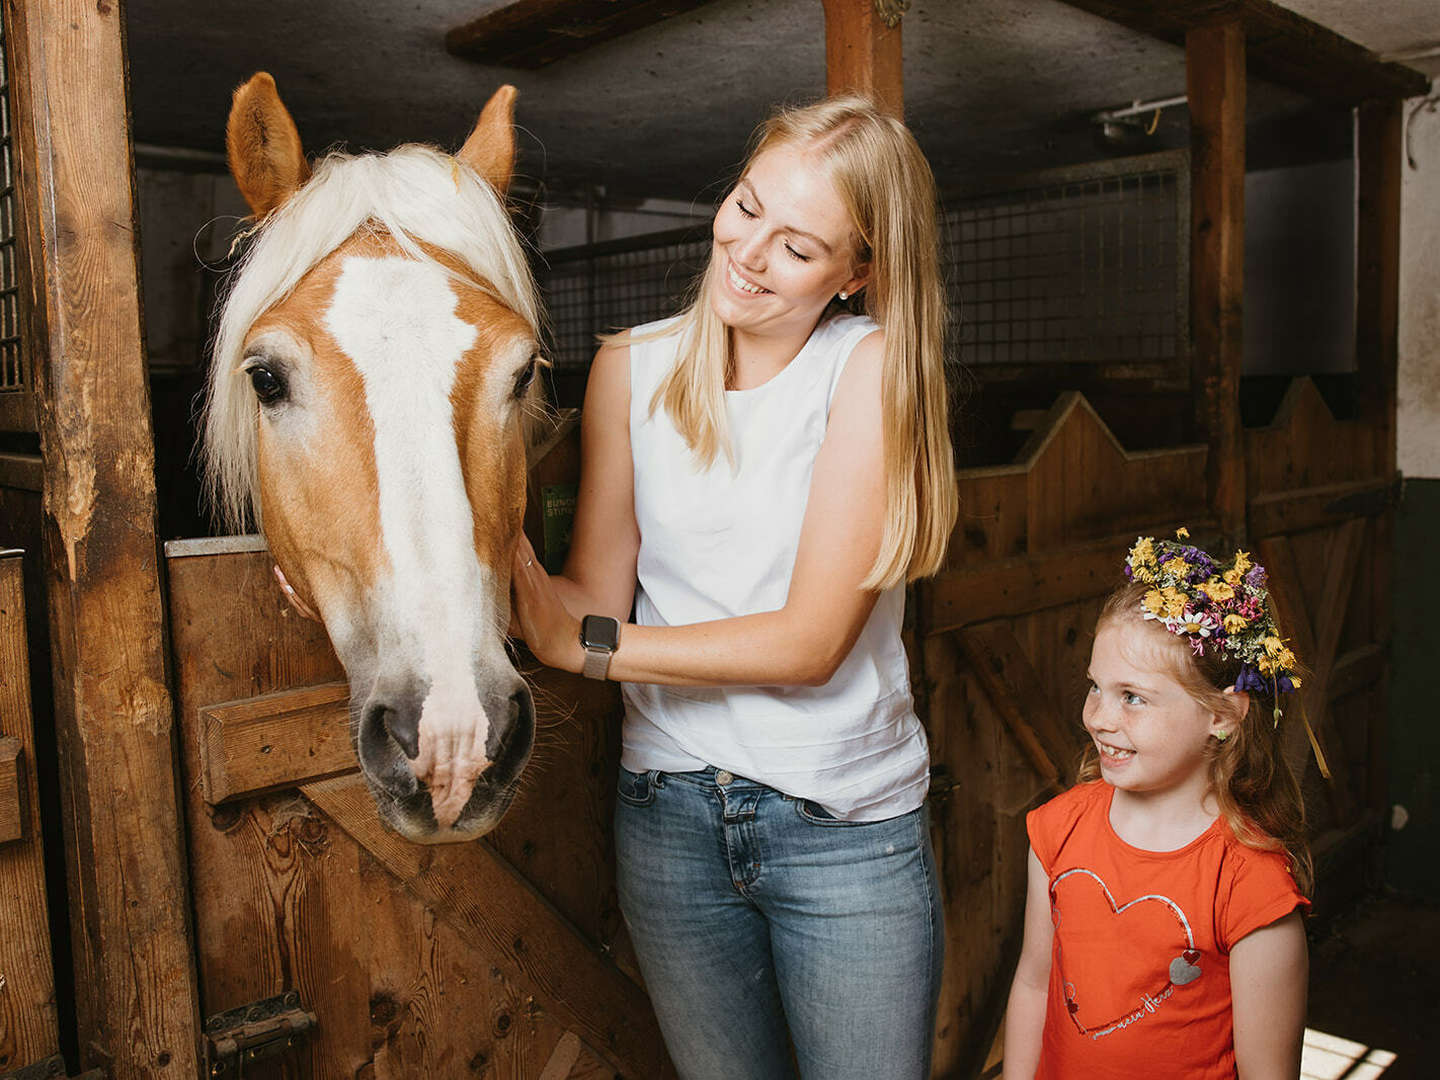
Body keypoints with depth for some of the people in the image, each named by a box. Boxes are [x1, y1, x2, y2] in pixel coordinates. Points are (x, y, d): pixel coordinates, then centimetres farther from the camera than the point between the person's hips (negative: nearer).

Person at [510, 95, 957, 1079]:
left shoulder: (869, 367, -13)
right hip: (669, 811, 3)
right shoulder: (633, 368, -1)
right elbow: (594, 592, -1)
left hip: (847, 822, -3)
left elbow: (810, 642, -17)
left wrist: (581, 645, -19)